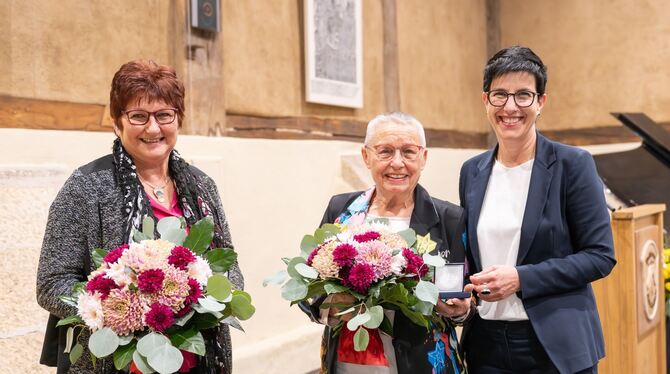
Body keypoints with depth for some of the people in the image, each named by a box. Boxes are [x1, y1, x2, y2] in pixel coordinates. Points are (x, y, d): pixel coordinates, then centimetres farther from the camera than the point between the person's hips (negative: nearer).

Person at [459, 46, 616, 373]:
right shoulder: (472, 171, 6)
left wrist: (521, 278, -18)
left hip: (556, 346, -4)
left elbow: (600, 256, -9)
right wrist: (463, 291, -5)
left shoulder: (573, 164, -7)